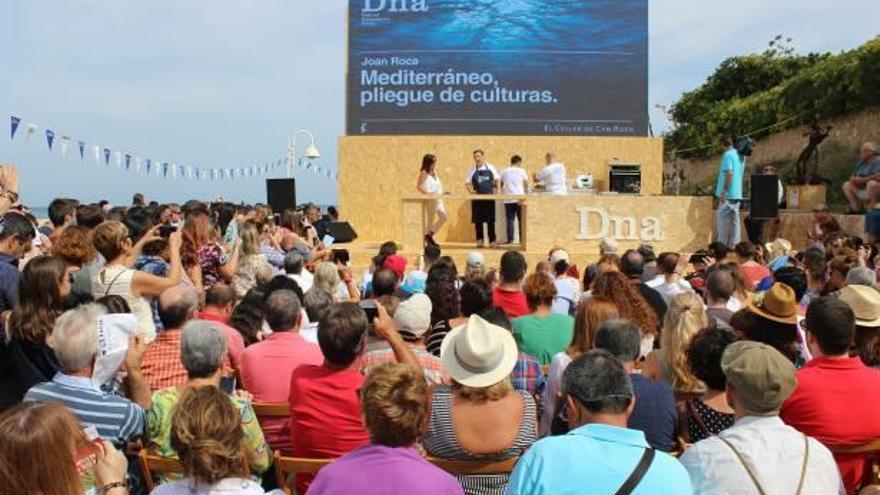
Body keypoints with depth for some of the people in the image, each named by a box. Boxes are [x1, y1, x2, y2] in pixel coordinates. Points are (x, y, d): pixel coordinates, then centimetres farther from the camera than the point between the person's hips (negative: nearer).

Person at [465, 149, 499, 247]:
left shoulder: (490, 168, 3)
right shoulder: (472, 170, 3)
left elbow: (496, 180, 12)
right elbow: (467, 183, 6)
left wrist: (496, 190, 0)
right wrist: (471, 191, -10)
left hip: (490, 197, 0)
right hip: (477, 198, 0)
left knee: (491, 219, 2)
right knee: (478, 220, 2)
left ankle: (492, 240, 9)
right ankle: (479, 240, 11)